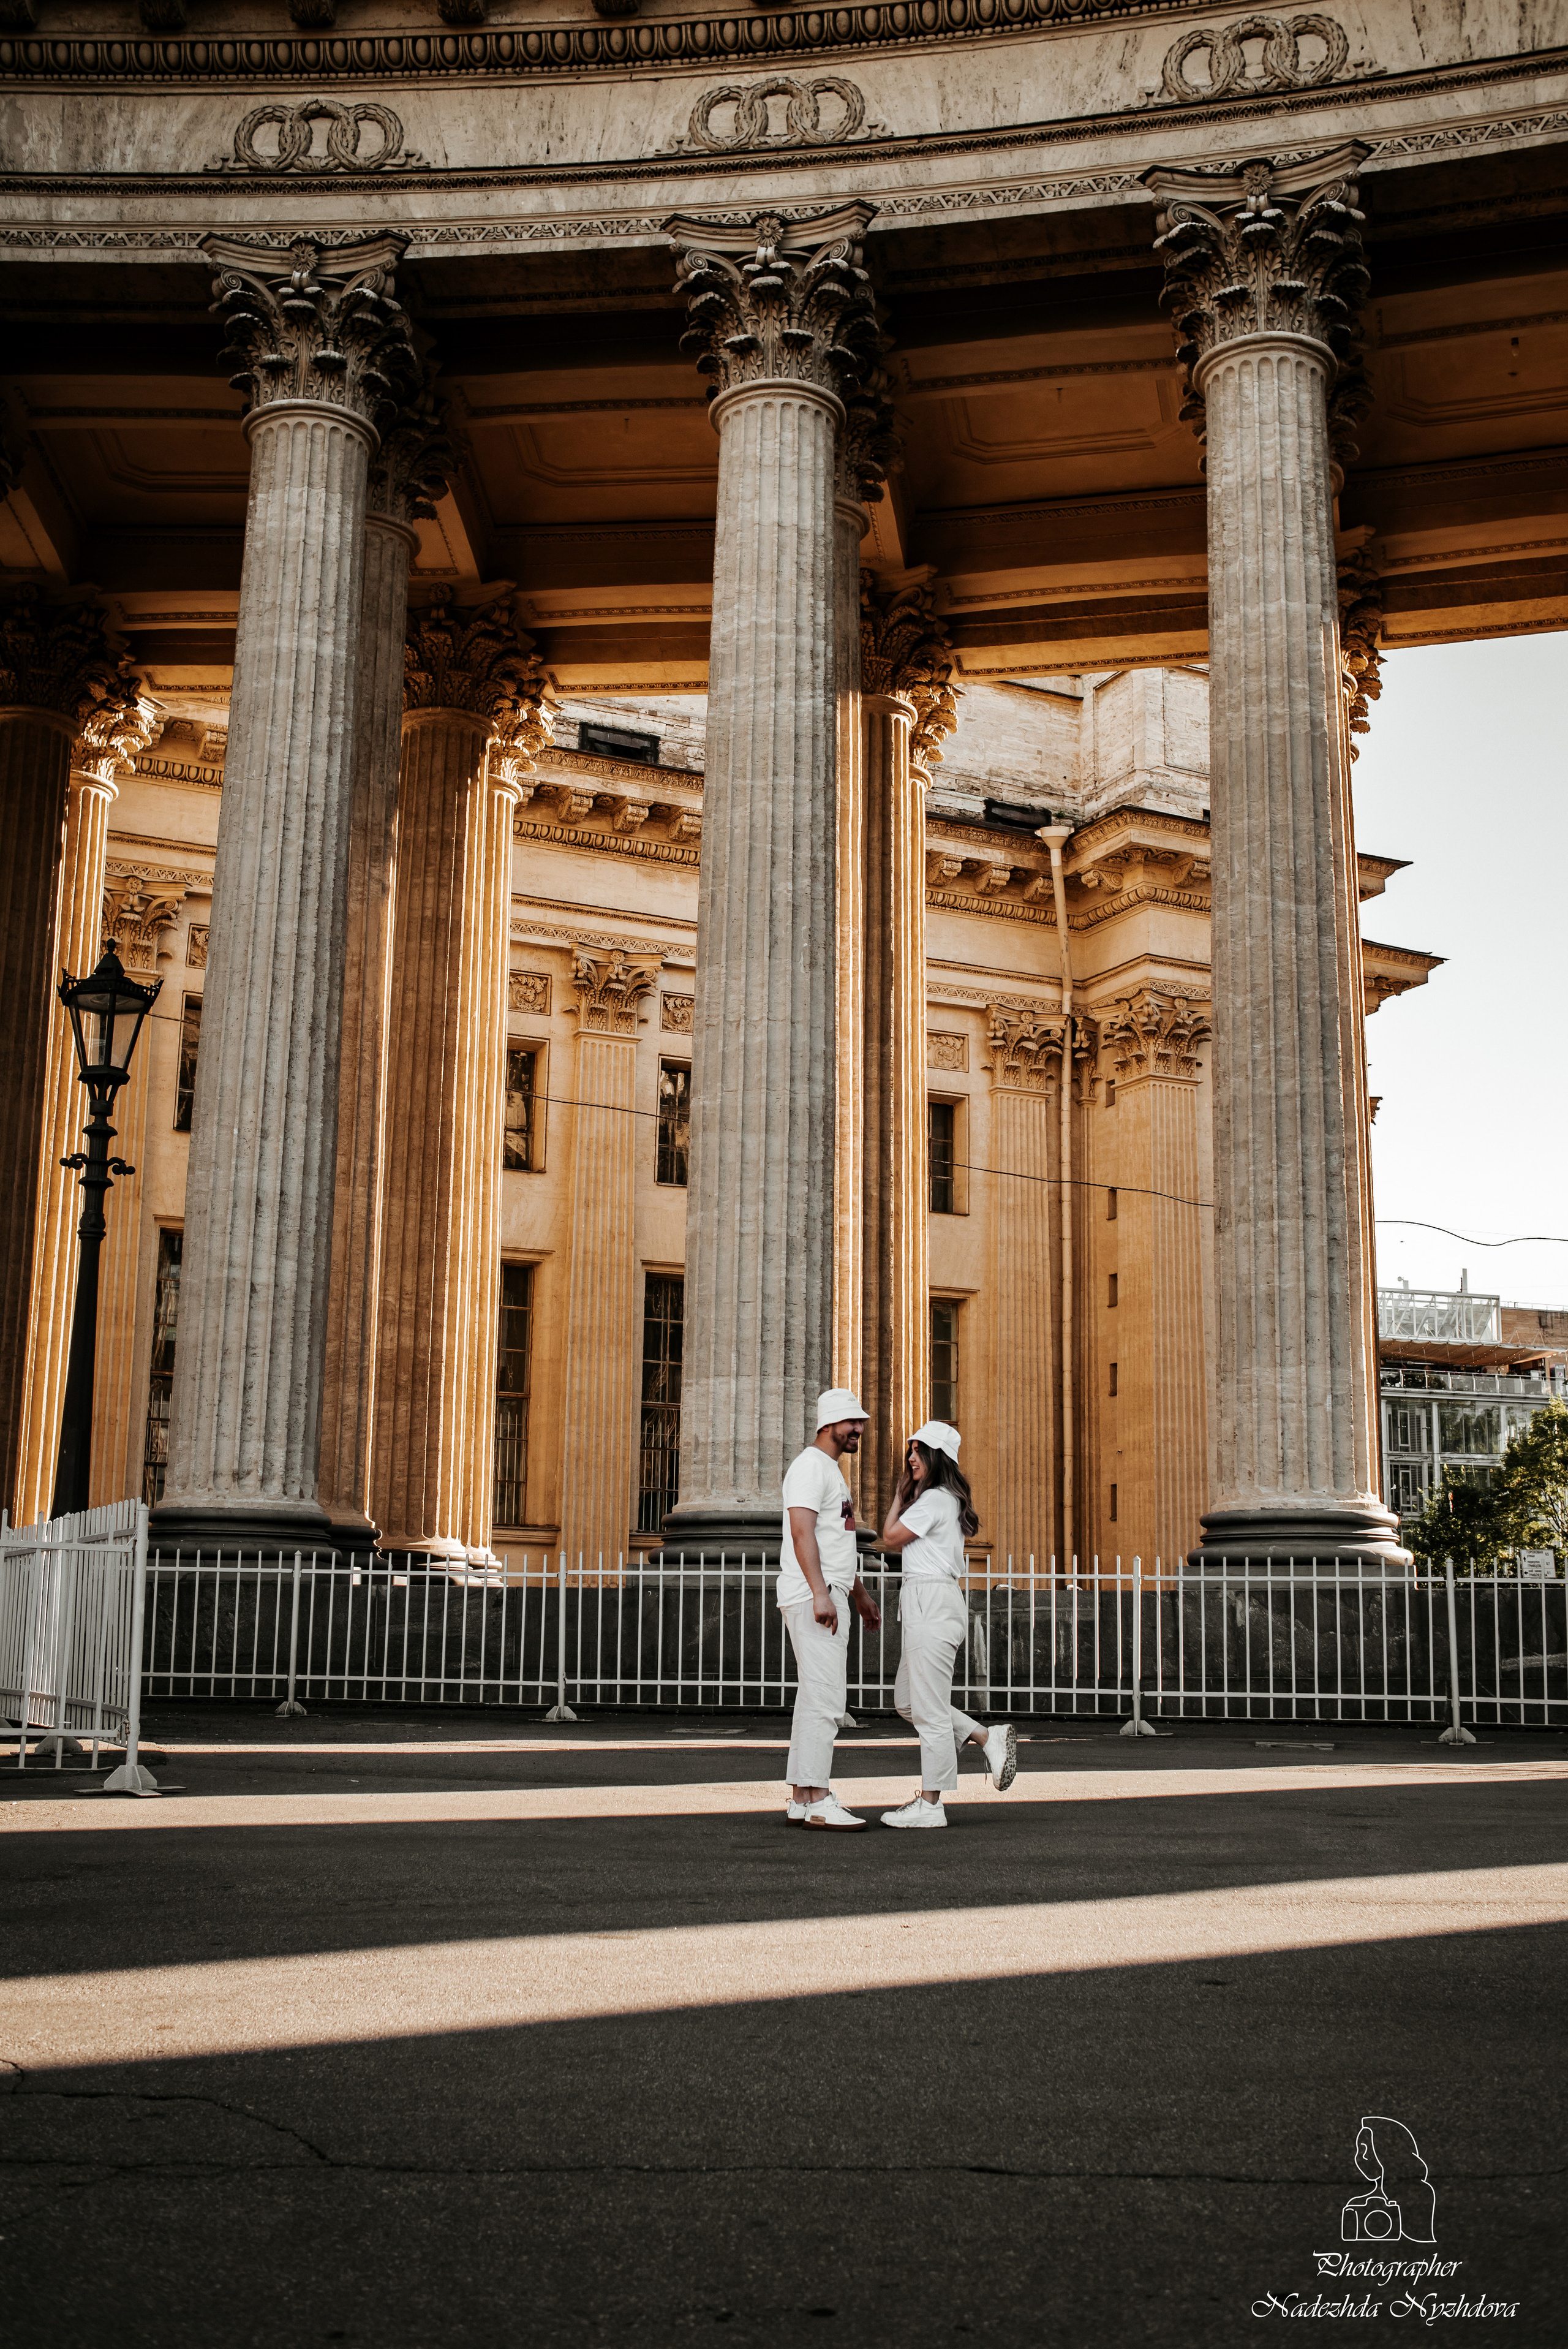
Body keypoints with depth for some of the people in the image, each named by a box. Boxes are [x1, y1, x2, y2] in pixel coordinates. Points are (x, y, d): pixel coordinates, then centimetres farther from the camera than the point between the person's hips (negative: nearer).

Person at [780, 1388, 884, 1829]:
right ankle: (816, 1801, -12)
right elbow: (802, 1531, -20)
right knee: (823, 1699, -12)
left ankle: (801, 1798, 15)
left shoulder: (832, 1470, 22)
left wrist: (859, 1594, 30)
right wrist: (820, 1593, -27)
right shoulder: (810, 1465, -10)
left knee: (815, 1700, 11)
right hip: (813, 1598, -11)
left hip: (830, 1597, 11)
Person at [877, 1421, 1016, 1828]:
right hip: (927, 1606, 11)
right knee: (906, 1699, 16)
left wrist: (900, 1494, 4)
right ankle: (989, 1738, 16)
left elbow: (890, 1539, -7)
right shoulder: (949, 1500, 18)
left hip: (932, 1605, -11)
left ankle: (929, 1805, 1)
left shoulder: (933, 1499, -13)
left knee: (928, 1707, -5)